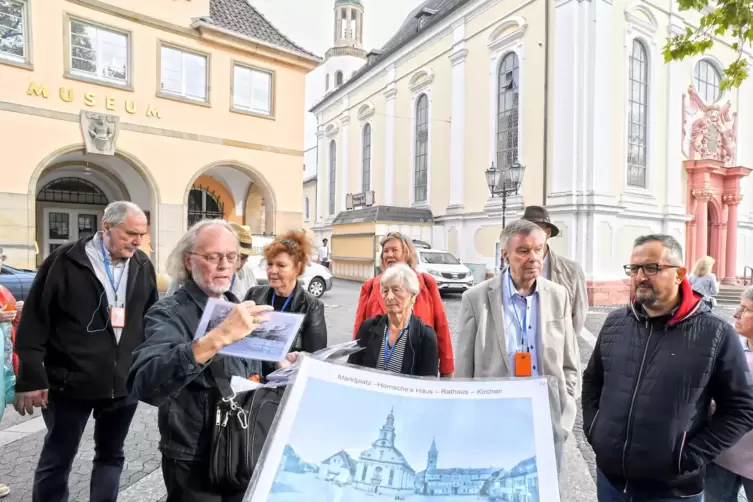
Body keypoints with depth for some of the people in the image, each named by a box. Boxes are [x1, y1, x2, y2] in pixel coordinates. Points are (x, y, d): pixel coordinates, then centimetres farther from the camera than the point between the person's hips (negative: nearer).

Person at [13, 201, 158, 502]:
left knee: (111, 456, 18)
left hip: (124, 383, 4)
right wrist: (31, 378, -9)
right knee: (57, 460, 13)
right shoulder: (66, 261, -9)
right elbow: (34, 322, -8)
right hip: (70, 383, -3)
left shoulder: (143, 266, 2)